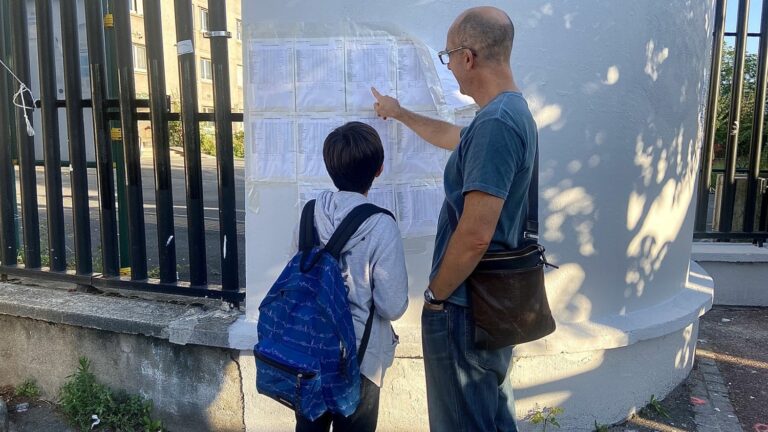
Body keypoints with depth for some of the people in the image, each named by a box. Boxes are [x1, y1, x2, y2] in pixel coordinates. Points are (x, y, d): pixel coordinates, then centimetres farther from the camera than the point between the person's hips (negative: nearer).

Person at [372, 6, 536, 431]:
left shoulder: (494, 123, -24)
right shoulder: (513, 111, 8)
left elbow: (474, 235, -28)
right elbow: (453, 136, 28)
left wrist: (435, 295, -13)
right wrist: (400, 114, 39)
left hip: (465, 306, -9)